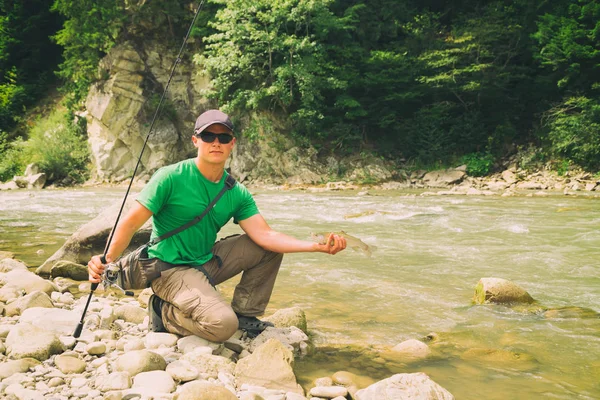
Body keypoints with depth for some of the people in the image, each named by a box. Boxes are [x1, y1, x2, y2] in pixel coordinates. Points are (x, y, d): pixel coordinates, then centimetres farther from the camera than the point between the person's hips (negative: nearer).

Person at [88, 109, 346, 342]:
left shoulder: (237, 194, 0)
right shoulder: (171, 178, -15)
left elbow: (265, 235, -10)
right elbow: (131, 222, -16)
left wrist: (318, 246, -21)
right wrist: (107, 262, -33)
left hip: (206, 263, 7)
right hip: (170, 268, -6)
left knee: (269, 249, -1)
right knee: (222, 324, -28)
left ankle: (244, 314, 8)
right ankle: (165, 312, -1)